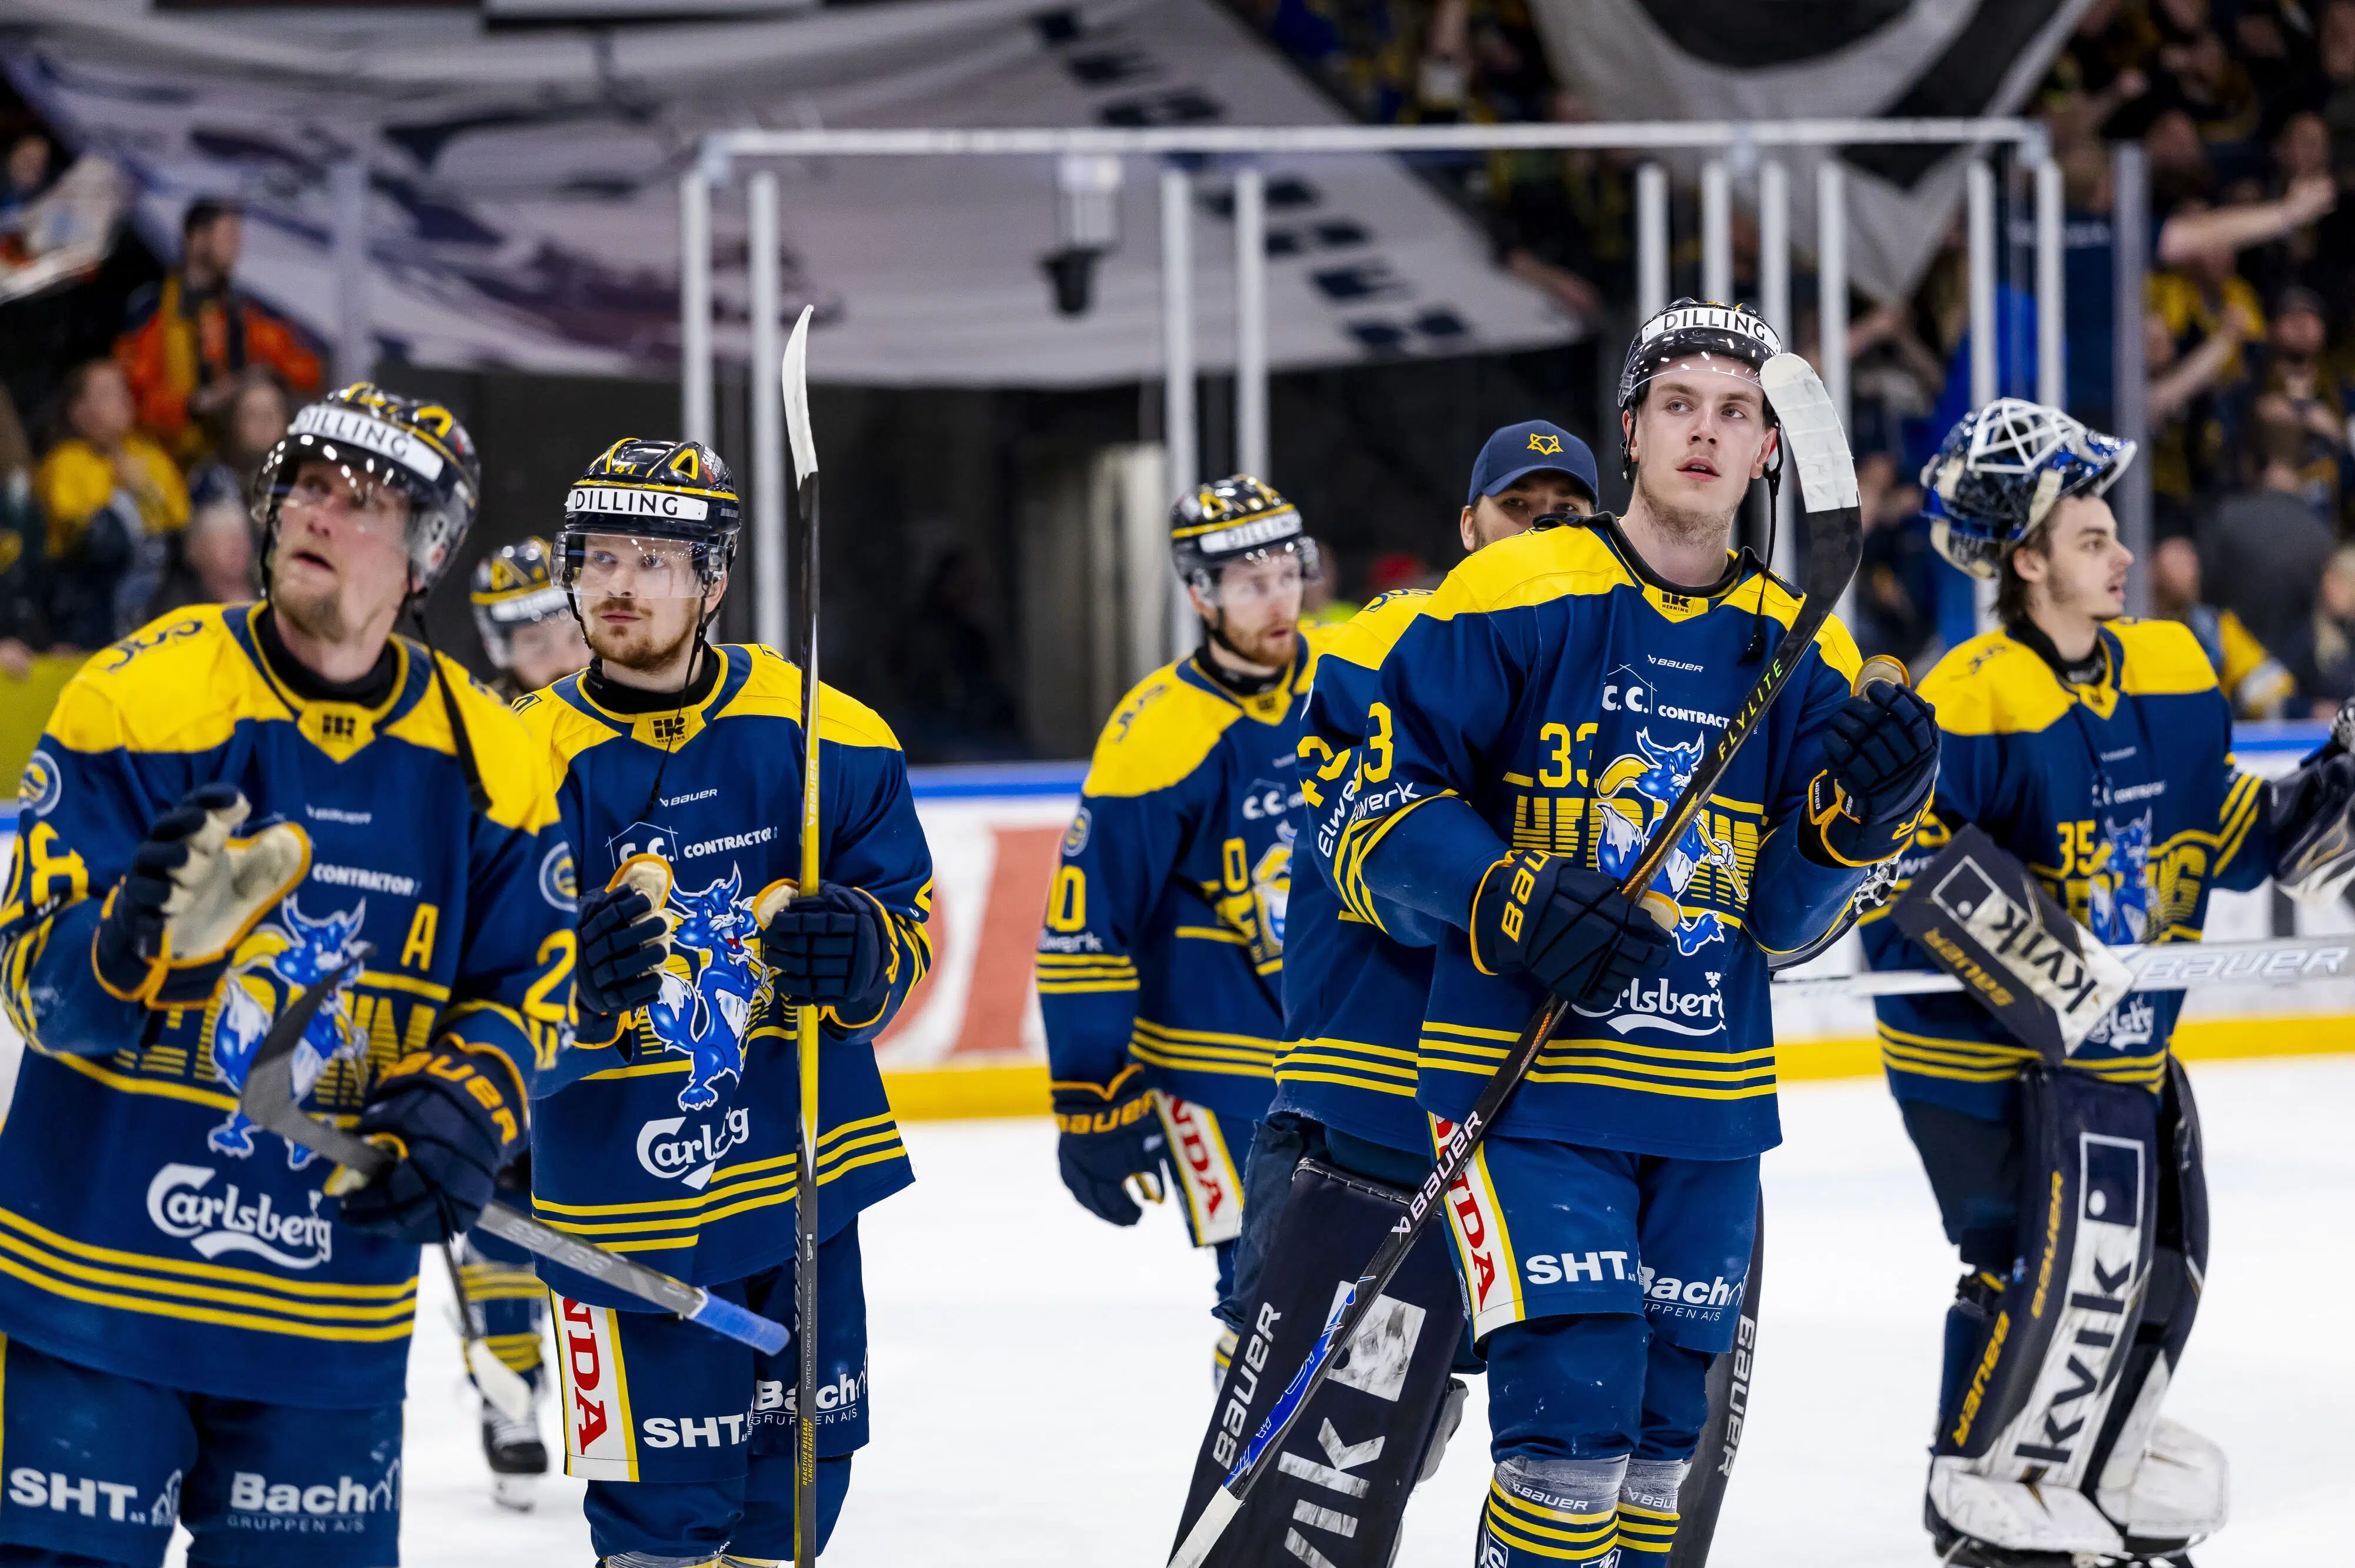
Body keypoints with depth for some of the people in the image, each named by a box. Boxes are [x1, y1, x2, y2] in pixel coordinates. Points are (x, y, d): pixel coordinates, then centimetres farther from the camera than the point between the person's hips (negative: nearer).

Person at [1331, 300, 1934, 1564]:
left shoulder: (1803, 654, 8)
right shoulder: (1513, 600, -6)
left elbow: (1785, 924, 7)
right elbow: (1381, 817, -6)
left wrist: (1857, 817, -12)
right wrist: (1510, 905, -22)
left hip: (1708, 1114, 5)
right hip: (1529, 1080, -5)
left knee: (1665, 1434, 12)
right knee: (1574, 1422, -16)